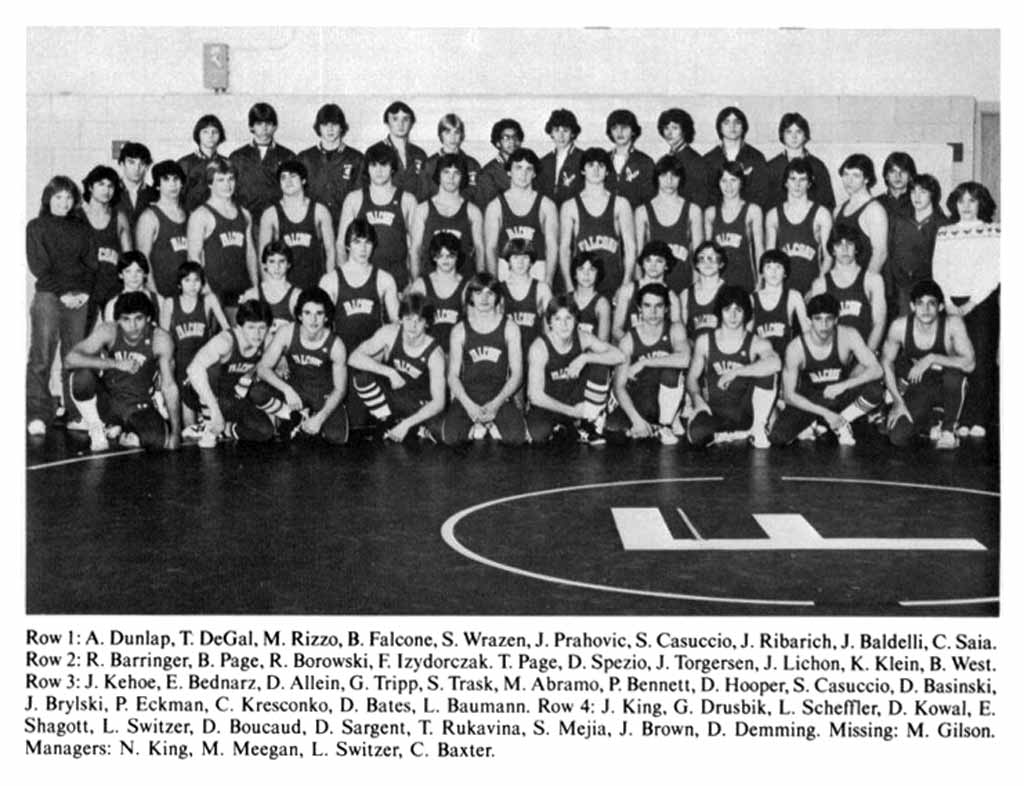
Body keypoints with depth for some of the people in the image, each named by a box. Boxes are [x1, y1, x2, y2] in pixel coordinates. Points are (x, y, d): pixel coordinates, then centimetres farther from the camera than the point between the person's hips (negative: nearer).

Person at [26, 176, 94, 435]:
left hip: (79, 299, 3)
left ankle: (76, 414, 7)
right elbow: (39, 267, -3)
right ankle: (37, 416, -5)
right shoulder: (36, 227, 5)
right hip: (48, 297, -3)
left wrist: (85, 291, -4)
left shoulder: (81, 228, 16)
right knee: (41, 357, -6)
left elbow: (90, 264, 12)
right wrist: (63, 293, -11)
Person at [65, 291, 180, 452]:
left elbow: (169, 386, -10)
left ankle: (129, 436, 6)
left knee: (159, 440, -31)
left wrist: (175, 431, -13)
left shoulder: (160, 339, -15)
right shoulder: (108, 331, -14)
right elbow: (71, 358, -25)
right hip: (106, 401, 0)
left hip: (138, 407, 0)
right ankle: (96, 430, -5)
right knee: (82, 376, -31)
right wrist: (116, 363, -35)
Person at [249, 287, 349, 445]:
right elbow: (262, 367, -16)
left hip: (325, 395, -1)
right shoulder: (287, 332, -19)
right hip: (295, 389, 1)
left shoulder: (336, 345, -21)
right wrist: (287, 389, -33)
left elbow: (339, 389, -12)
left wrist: (320, 418, -25)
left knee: (337, 438, -25)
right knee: (257, 392, -27)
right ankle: (299, 419, -2)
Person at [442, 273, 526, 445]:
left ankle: (492, 424, 3)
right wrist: (469, 405, -14)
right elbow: (453, 375, 3)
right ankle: (476, 425, 2)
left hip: (499, 397, 0)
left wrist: (496, 403, -13)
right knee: (451, 437, -29)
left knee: (516, 437, -29)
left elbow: (516, 374, 2)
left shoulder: (509, 328, 4)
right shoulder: (460, 330, 6)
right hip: (467, 397, 0)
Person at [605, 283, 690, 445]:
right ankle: (652, 429, 1)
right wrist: (636, 419, -25)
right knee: (611, 428, -29)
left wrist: (644, 363, -25)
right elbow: (619, 386, -11)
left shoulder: (674, 330, -5)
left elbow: (684, 359, -27)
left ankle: (665, 427, -12)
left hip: (667, 402, 0)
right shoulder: (629, 340, -6)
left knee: (670, 370, -30)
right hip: (638, 405, 0)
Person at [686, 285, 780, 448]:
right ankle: (745, 432, -8)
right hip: (715, 410, 1)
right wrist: (697, 398, -10)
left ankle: (758, 428, -9)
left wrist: (735, 372, -27)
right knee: (696, 434, -35)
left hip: (744, 412, -1)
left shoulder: (756, 343, -1)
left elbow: (775, 364, -25)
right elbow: (692, 377, 12)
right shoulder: (704, 341, 6)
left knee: (766, 373, -26)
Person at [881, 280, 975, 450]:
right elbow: (887, 362, 0)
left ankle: (948, 429, -11)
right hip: (917, 389, 2)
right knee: (897, 439, -19)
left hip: (946, 389, -2)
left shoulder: (953, 323, -21)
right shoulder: (899, 326, -15)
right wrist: (898, 402, -4)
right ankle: (926, 417, 18)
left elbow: (969, 363, -30)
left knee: (954, 373, -38)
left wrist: (932, 359, -36)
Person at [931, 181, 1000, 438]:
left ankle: (978, 420, -7)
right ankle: (960, 422, -4)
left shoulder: (993, 233, 6)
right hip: (950, 304, 2)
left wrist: (970, 304, -9)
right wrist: (947, 302, -5)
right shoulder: (944, 233, 14)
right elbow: (938, 271, 8)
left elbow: (993, 274, -2)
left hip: (981, 303, -2)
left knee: (981, 359, -8)